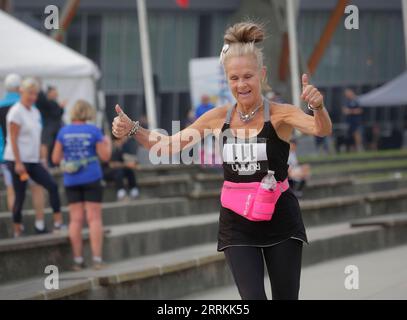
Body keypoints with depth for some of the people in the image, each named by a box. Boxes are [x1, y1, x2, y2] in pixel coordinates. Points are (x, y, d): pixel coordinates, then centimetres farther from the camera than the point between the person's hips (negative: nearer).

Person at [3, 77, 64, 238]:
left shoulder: (35, 112, 13)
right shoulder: (16, 112, -11)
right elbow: (13, 139, -15)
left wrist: (39, 158, 14)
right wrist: (18, 163, -19)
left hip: (33, 160, 8)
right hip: (18, 160, -7)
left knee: (52, 186, -6)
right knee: (20, 195, -2)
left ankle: (58, 223, -7)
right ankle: (17, 231, 9)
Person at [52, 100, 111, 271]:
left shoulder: (63, 132, 0)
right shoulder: (94, 131, -6)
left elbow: (55, 159, 2)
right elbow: (105, 156, -4)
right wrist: (108, 144, 15)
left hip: (71, 181, 2)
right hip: (91, 179, -2)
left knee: (76, 219, 5)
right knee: (95, 218, -1)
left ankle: (78, 260, 2)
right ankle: (97, 258, -7)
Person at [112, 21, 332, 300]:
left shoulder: (280, 114, -10)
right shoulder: (219, 118, 0)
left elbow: (323, 130, -27)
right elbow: (169, 145, 6)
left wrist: (318, 106, -48)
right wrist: (132, 129, -9)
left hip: (280, 221, -2)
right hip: (237, 224, 2)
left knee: (286, 297, 6)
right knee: (253, 297, -9)